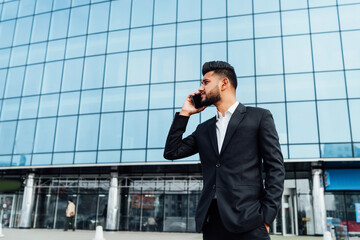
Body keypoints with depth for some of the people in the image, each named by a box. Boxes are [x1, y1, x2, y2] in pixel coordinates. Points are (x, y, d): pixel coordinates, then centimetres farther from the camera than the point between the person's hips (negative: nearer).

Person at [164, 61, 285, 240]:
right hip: (211, 221, 5)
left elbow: (275, 167, -2)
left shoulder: (259, 117, 4)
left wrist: (266, 217, -10)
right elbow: (171, 152, 12)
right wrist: (184, 113, 10)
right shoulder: (204, 129, 18)